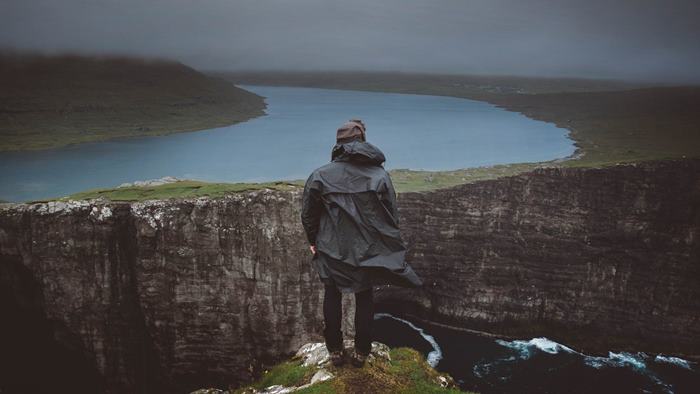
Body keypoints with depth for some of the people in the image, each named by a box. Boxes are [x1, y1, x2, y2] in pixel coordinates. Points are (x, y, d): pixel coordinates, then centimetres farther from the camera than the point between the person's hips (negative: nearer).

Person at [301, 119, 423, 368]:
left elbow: (308, 214, -2)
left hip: (332, 250, 0)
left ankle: (335, 351, 25)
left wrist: (313, 241, 14)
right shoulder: (379, 175, -8)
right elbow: (392, 215, -5)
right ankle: (361, 352, 25)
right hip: (368, 251, 1)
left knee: (332, 297, 19)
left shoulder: (321, 175, -9)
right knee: (364, 298, 17)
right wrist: (387, 245, 8)